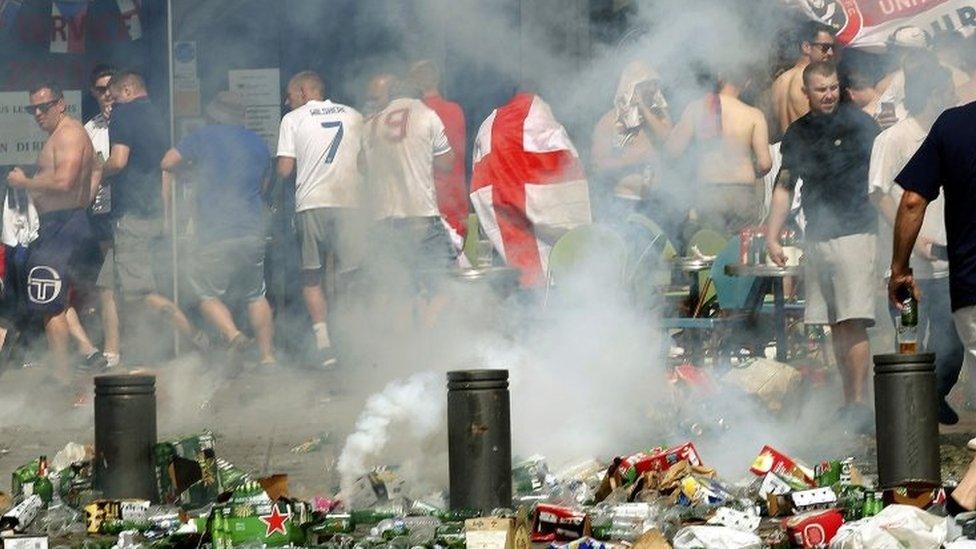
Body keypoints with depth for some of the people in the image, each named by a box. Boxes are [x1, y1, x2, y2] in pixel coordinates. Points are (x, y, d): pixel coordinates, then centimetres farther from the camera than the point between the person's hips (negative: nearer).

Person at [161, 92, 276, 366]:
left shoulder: (203, 138, 1)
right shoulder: (258, 143, 14)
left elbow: (167, 163, 6)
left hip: (215, 235, -4)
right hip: (253, 233, 4)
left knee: (207, 294, 6)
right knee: (256, 295, 16)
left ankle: (233, 335, -18)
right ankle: (268, 355, 13)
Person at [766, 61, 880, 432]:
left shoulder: (859, 124, -2)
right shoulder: (797, 134, 13)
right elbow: (784, 187, 20)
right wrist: (772, 237, 13)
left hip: (854, 232, -5)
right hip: (816, 239, 5)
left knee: (853, 324, -11)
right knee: (834, 326, 7)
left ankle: (860, 404, -9)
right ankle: (847, 402, 14)